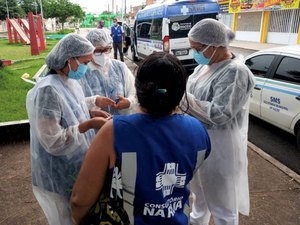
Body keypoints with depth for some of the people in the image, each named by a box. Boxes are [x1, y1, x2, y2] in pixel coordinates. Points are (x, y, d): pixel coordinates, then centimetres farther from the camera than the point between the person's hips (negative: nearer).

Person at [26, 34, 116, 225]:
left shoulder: (70, 81, -1)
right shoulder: (48, 90, -30)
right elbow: (53, 142, -30)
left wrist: (95, 101, 10)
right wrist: (89, 124, -29)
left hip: (76, 166, 8)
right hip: (59, 176, -8)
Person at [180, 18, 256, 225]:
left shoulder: (235, 72, -22)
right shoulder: (205, 65, 5)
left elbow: (219, 115, -28)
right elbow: (194, 94, 13)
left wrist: (182, 98, -29)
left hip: (219, 150, -8)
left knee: (221, 204, 12)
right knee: (200, 194, 29)